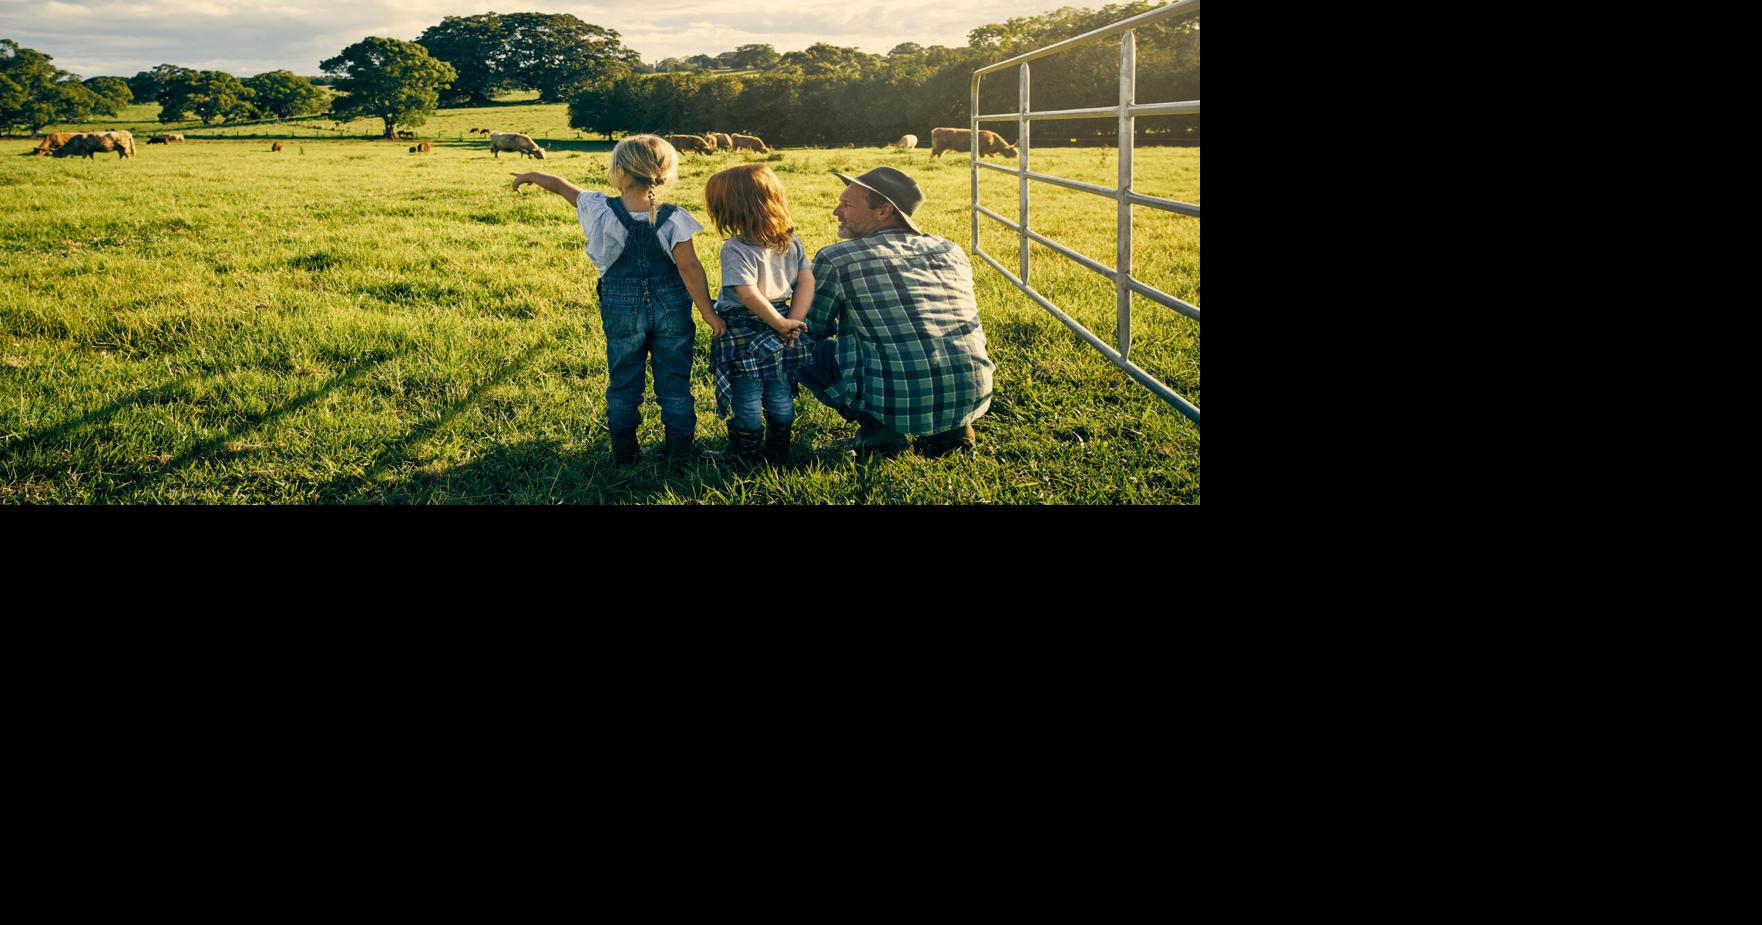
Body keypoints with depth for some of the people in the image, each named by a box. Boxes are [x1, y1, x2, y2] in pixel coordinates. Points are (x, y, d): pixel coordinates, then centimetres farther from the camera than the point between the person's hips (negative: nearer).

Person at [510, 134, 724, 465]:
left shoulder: (601, 210, -11)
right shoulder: (673, 218, -14)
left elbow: (563, 186, 7)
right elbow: (689, 268, -16)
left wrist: (532, 176, 25)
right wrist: (708, 313, -11)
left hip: (622, 310, 1)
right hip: (671, 309, -1)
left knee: (623, 382, 15)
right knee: (674, 382, 10)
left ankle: (624, 453, 25)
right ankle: (679, 452, 17)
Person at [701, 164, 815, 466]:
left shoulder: (735, 249, -18)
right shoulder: (792, 241, 2)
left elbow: (749, 295, -24)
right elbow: (807, 281, 0)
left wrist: (785, 324, -14)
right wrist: (791, 321, -5)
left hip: (742, 335, -5)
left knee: (747, 403, 6)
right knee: (781, 399, 15)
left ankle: (748, 462, 18)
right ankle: (779, 457, 27)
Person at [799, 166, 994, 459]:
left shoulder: (835, 259, -1)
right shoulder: (952, 251, 13)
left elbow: (816, 330, 12)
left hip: (898, 406, -5)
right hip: (974, 399, 5)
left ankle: (878, 430, 3)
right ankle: (952, 427, 17)